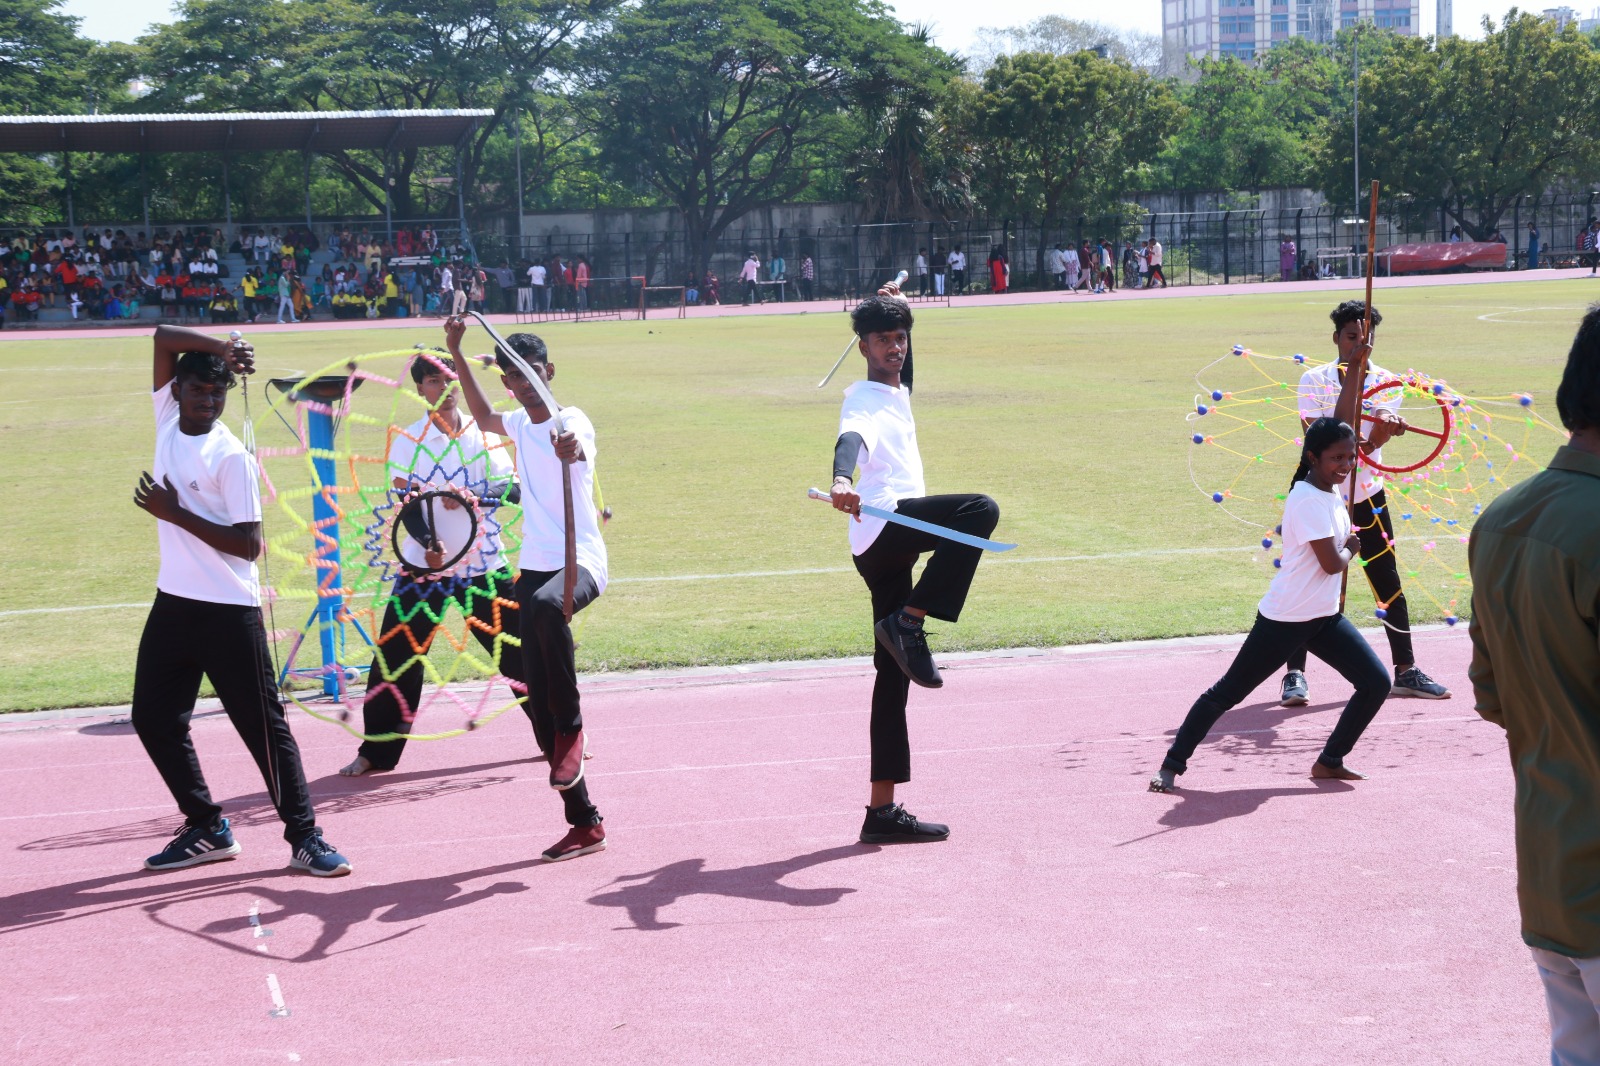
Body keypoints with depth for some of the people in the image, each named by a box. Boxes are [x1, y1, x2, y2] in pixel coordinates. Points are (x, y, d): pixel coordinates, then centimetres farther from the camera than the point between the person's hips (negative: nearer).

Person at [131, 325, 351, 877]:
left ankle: (304, 837, 2)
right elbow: (163, 337, 6)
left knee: (263, 724, -4)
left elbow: (249, 543, -17)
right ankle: (206, 829, 18)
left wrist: (176, 514, -18)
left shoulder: (232, 457, -13)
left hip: (229, 611, -7)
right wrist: (219, 348, -9)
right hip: (173, 603, 7)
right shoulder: (167, 421, 5)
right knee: (153, 718, 8)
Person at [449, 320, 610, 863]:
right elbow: (484, 416, 35)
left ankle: (571, 729, -25)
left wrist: (570, 450, -57)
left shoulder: (570, 420, -9)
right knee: (539, 699, 2)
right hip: (533, 567, 8)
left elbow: (577, 448, -33)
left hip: (580, 561, -8)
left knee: (546, 605, -43)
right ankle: (583, 822, 10)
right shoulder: (519, 424, 13)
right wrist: (457, 354, 30)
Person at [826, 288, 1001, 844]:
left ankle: (882, 809, 7)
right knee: (980, 510, -29)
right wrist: (841, 480, -51)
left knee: (894, 668, 6)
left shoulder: (897, 392, 22)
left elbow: (896, 360, 48)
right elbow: (850, 438, -31)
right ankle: (909, 621, -26)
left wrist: (892, 306, 40)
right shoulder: (865, 401, -7)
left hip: (888, 545, 9)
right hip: (885, 524, -9)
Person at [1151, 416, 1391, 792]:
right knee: (1227, 693, 0)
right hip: (1285, 619, -9)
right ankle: (1172, 764, 10)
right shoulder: (1308, 501, -21)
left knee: (1376, 682, 1)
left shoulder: (1332, 491, 5)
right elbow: (1332, 563, -21)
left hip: (1325, 617, 9)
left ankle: (1330, 762, 16)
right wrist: (1350, 548, -4)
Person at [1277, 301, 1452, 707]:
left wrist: (1385, 429, -42)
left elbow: (1376, 437, -19)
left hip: (1365, 495, 2)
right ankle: (1295, 674, 5)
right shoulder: (1314, 380, -7)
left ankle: (1406, 671, 15)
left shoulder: (1386, 383, -4)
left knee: (1388, 582, 3)